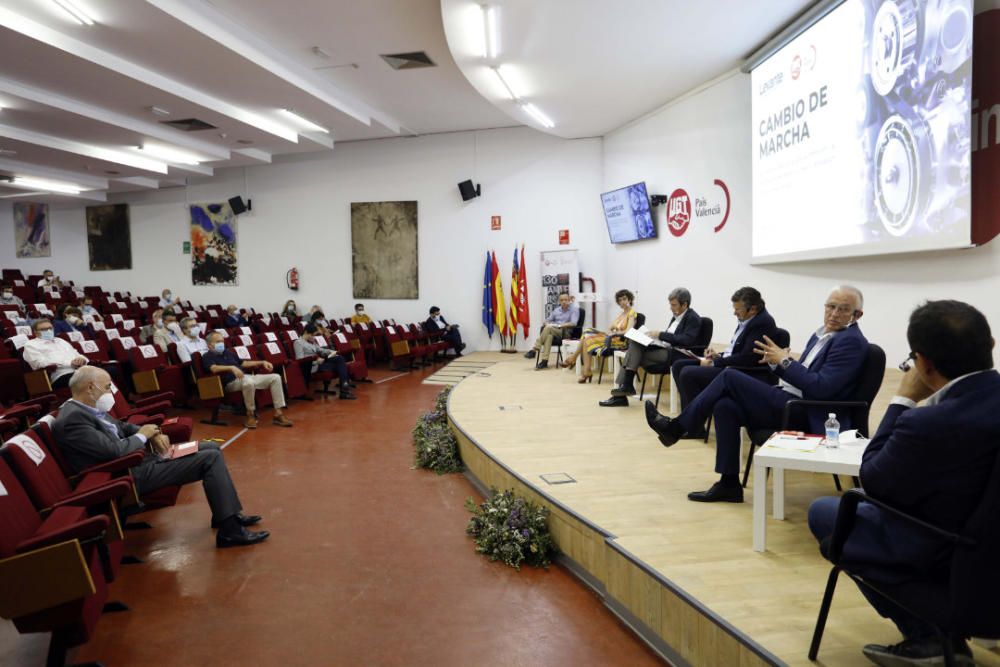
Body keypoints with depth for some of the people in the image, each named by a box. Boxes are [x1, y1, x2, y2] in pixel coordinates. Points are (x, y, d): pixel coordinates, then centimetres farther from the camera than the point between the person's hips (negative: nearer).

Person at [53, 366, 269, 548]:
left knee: (212, 448, 11)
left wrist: (152, 433, 1)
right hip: (131, 474, -10)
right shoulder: (72, 419, -22)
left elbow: (122, 427, 20)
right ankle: (230, 530, -12)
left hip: (136, 457, 10)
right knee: (211, 459, -16)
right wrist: (143, 435, -9)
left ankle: (229, 512, 18)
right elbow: (114, 451, -27)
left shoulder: (88, 408, 9)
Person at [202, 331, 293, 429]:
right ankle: (251, 414, -22)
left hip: (247, 377, 8)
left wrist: (262, 362, 19)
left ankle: (278, 414, -14)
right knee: (248, 382, -42)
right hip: (232, 382, -8)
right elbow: (214, 368, -19)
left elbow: (243, 363, 31)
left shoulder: (228, 352, 25)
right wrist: (232, 367, -35)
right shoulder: (207, 356, 2)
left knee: (275, 377, -9)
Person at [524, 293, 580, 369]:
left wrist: (559, 325, -19)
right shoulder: (556, 310, 22)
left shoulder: (574, 309, 4)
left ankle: (534, 350, -31)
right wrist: (547, 323, -2)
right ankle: (544, 361, -42)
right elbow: (547, 320, 24)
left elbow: (573, 323, -11)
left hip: (566, 332, -4)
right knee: (549, 335, -35)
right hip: (553, 330, 4)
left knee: (549, 328, -33)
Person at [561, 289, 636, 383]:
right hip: (613, 338, 8)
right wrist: (610, 332, -2)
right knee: (586, 335, -9)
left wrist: (614, 333, -14)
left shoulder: (632, 313, -4)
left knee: (588, 341, -20)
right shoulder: (621, 314, 21)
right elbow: (610, 329, 20)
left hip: (621, 341, -8)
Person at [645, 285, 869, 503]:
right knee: (725, 406, -11)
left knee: (729, 376, -13)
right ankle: (729, 484, -4)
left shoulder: (851, 341, -11)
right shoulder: (821, 335, 17)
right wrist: (778, 362, 1)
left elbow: (821, 388, -21)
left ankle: (676, 427, -1)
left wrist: (785, 361, -16)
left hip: (808, 416, -9)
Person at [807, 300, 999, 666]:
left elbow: (872, 480, -15)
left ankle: (925, 636, 10)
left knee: (822, 511, 11)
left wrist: (903, 400, -13)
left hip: (940, 553, -7)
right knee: (871, 506, 28)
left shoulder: (927, 423, -35)